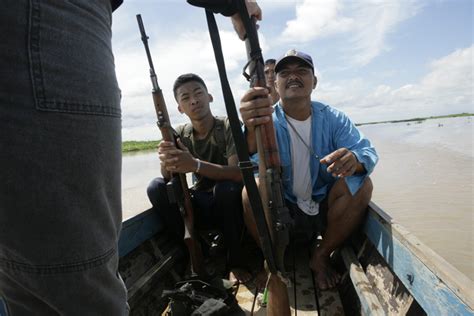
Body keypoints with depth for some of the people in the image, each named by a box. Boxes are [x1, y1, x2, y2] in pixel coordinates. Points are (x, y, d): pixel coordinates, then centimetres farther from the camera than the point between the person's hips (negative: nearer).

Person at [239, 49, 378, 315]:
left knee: (361, 184, -21)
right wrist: (251, 132, -54)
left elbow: (369, 152, -14)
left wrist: (354, 159, -40)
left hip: (325, 207, 3)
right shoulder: (267, 121, -11)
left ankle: (322, 256, 0)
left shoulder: (333, 118, -2)